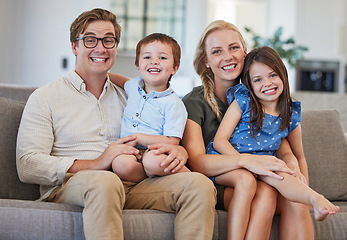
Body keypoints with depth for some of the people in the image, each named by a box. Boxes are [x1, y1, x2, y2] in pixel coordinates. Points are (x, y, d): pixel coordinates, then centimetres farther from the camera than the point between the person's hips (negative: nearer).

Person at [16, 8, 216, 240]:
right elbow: (27, 166, -4)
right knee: (105, 181, -40)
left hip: (130, 187, 5)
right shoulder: (45, 98, 9)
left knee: (199, 183, -21)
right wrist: (96, 164, -15)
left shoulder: (126, 97, 25)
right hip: (69, 186, -4)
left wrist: (179, 150, -3)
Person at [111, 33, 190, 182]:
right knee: (120, 163, -35)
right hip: (129, 153, 3)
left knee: (153, 161, -41)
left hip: (155, 153, -3)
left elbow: (172, 142, -11)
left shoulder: (174, 104, -4)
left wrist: (137, 137, -13)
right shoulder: (132, 86, 15)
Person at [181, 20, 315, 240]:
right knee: (263, 192, -34)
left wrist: (291, 162, -19)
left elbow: (283, 148, 7)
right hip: (216, 186, -3)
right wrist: (245, 160, -34)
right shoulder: (194, 103, -3)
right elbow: (196, 163, -17)